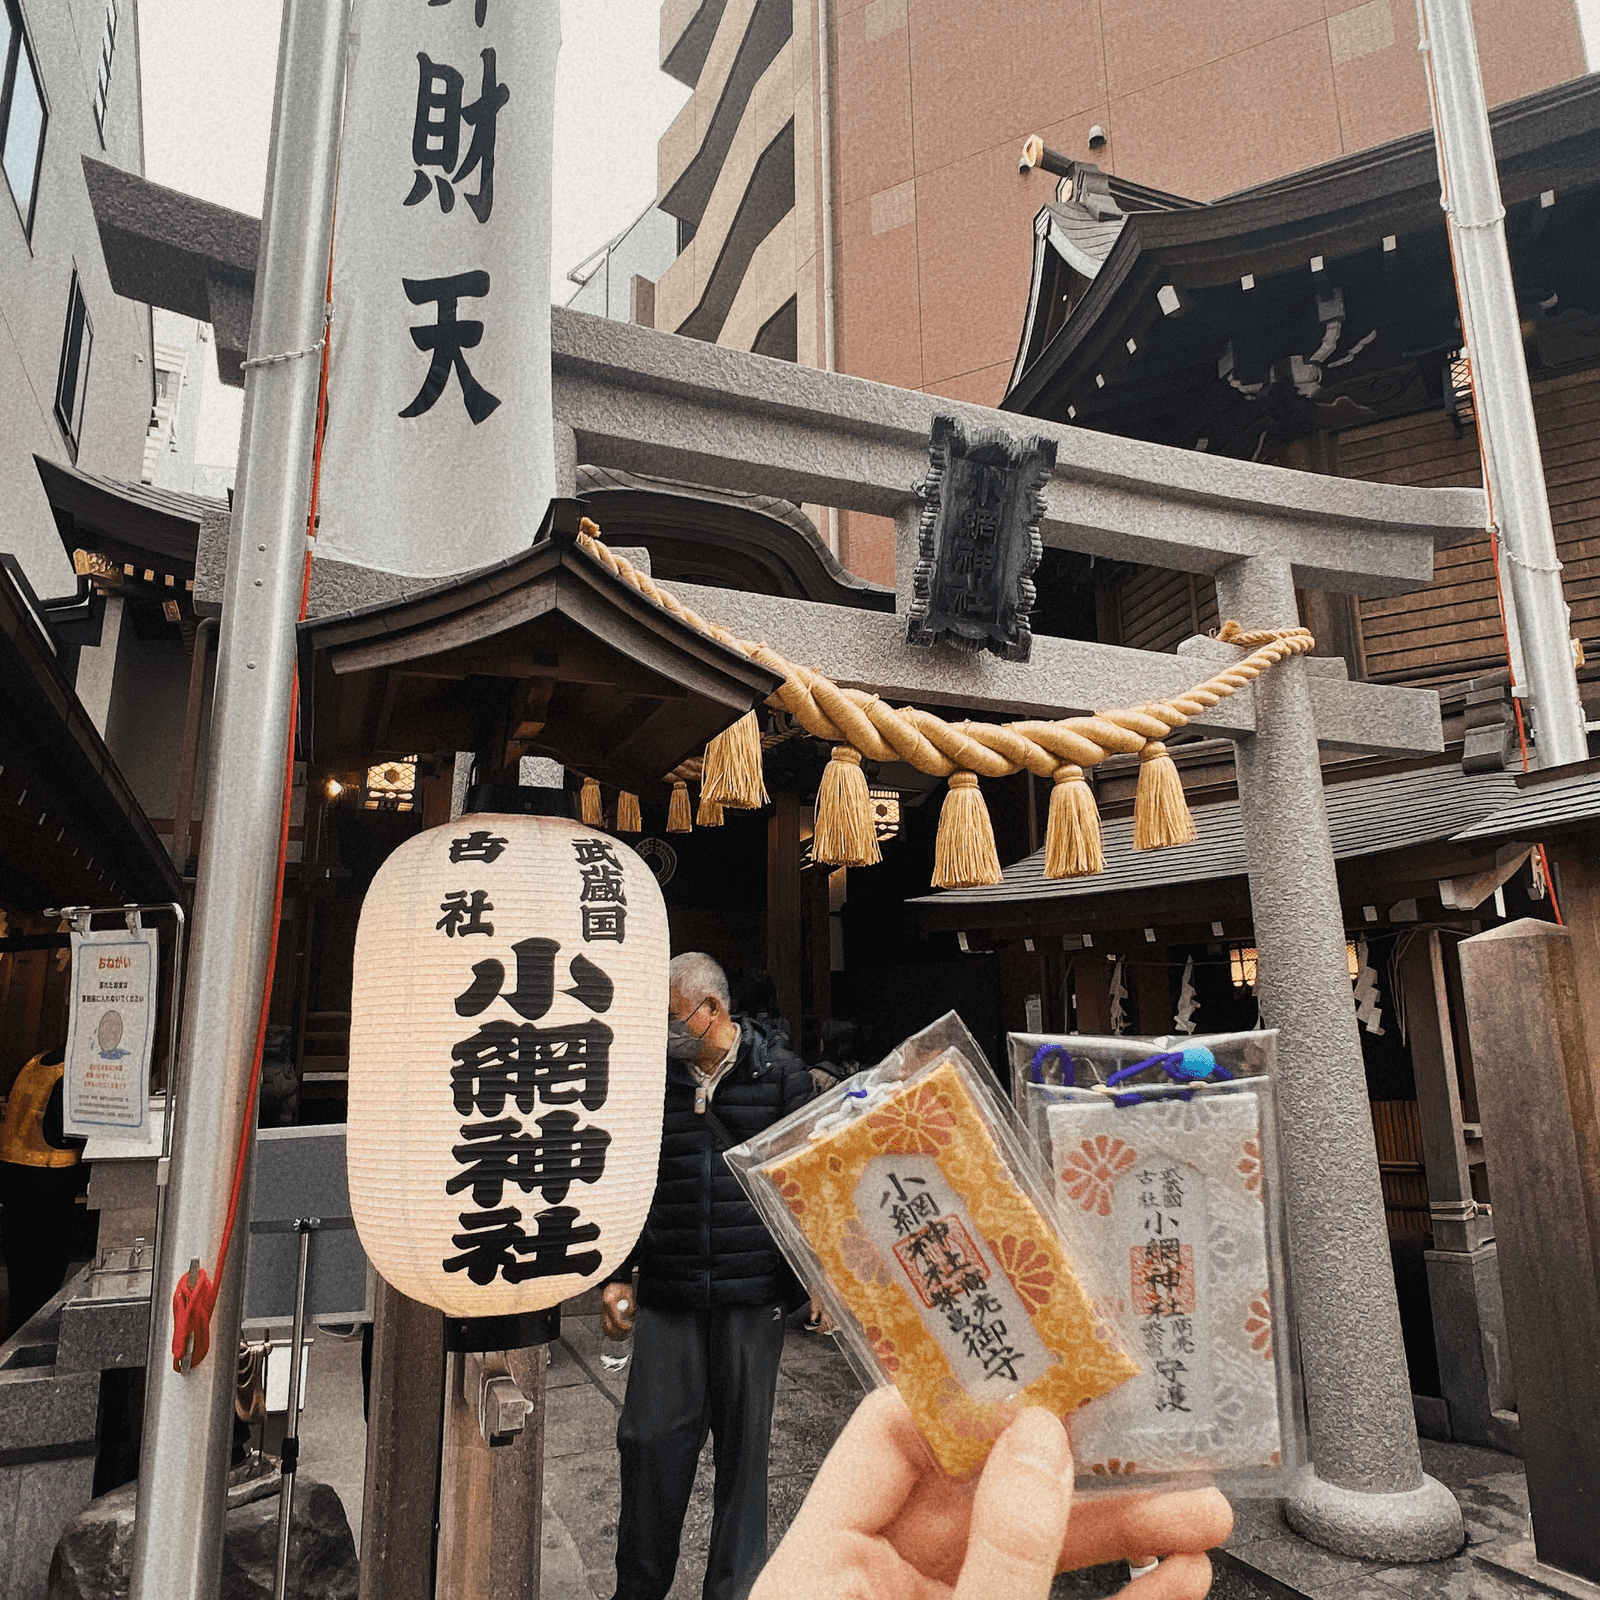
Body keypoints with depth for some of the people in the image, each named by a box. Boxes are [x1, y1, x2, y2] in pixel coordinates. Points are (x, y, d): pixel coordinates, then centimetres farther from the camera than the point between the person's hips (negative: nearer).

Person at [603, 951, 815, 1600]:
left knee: (743, 1447, 9)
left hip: (752, 1295, -2)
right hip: (667, 1298, 3)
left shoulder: (780, 1073, -3)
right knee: (649, 1437, 5)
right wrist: (617, 1275, 9)